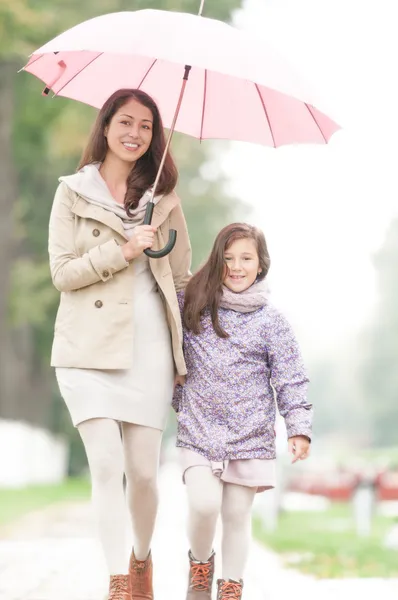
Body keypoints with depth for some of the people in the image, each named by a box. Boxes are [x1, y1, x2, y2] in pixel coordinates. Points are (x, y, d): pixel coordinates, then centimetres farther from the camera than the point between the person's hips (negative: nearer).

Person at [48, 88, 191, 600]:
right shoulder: (73, 193, 6)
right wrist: (124, 251, -12)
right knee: (107, 465, -13)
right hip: (88, 348, -2)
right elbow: (62, 272, -2)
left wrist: (186, 344, 11)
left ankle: (142, 558, 27)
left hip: (148, 347, 2)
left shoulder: (164, 197, 12)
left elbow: (181, 276, 16)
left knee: (143, 470, 1)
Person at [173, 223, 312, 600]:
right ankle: (200, 562, 14)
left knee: (237, 515, 6)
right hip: (199, 432, 0)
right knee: (203, 505, -14)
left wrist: (299, 428, -8)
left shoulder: (270, 321, 0)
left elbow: (290, 378, 0)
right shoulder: (191, 306, 3)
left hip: (250, 439, 0)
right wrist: (178, 399, 12)